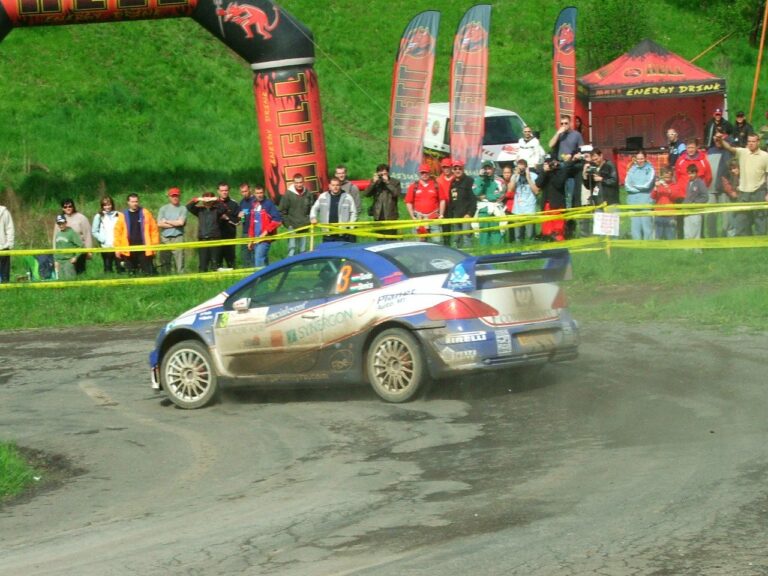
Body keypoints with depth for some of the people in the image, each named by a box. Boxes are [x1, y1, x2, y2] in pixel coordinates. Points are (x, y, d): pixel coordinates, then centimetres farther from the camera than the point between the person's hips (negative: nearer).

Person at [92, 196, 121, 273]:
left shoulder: (117, 215, 5)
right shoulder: (99, 216, 3)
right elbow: (94, 231, 3)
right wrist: (103, 240, -8)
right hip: (106, 247, 0)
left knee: (120, 267, -1)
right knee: (108, 268, 3)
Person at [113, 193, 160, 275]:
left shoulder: (145, 213, 4)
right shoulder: (123, 215, 5)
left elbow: (154, 229, 3)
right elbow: (118, 232, 3)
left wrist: (154, 244, -2)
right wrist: (117, 248, -2)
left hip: (144, 249, -1)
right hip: (129, 250, 1)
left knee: (148, 273, -1)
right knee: (131, 274, 6)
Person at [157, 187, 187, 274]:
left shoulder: (183, 209, 6)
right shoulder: (163, 208, 12)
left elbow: (181, 222, -9)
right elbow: (159, 224, 0)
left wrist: (166, 221, 0)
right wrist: (175, 224, -3)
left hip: (178, 238, -2)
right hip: (165, 238, 2)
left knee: (179, 262, -8)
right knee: (164, 263, 4)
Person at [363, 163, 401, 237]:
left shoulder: (395, 182, 2)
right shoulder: (374, 182, 10)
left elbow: (397, 193, -16)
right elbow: (366, 194, -2)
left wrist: (387, 182, -14)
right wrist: (374, 182, -11)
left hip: (390, 217, -3)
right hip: (378, 216, 3)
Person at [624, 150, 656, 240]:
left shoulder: (650, 170, 2)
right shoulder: (632, 170, 11)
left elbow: (647, 185, -7)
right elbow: (627, 186, 3)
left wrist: (635, 186, 3)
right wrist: (640, 189, -6)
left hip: (646, 202, -3)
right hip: (633, 202, 3)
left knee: (647, 225, -6)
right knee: (635, 225, 2)